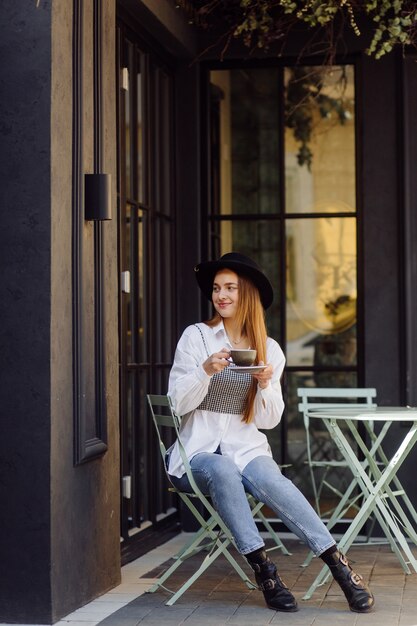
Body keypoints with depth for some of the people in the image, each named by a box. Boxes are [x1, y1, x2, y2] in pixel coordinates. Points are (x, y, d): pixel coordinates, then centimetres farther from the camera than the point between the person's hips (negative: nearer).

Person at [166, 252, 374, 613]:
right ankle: (262, 567, -34)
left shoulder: (269, 350, 9)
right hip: (200, 451, -1)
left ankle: (338, 564, -33)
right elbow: (178, 403, -3)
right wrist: (205, 371, -18)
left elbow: (268, 420, 8)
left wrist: (266, 384, -11)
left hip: (247, 449, 1)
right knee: (223, 472, -36)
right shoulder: (196, 337, 3)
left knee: (271, 482, -32)